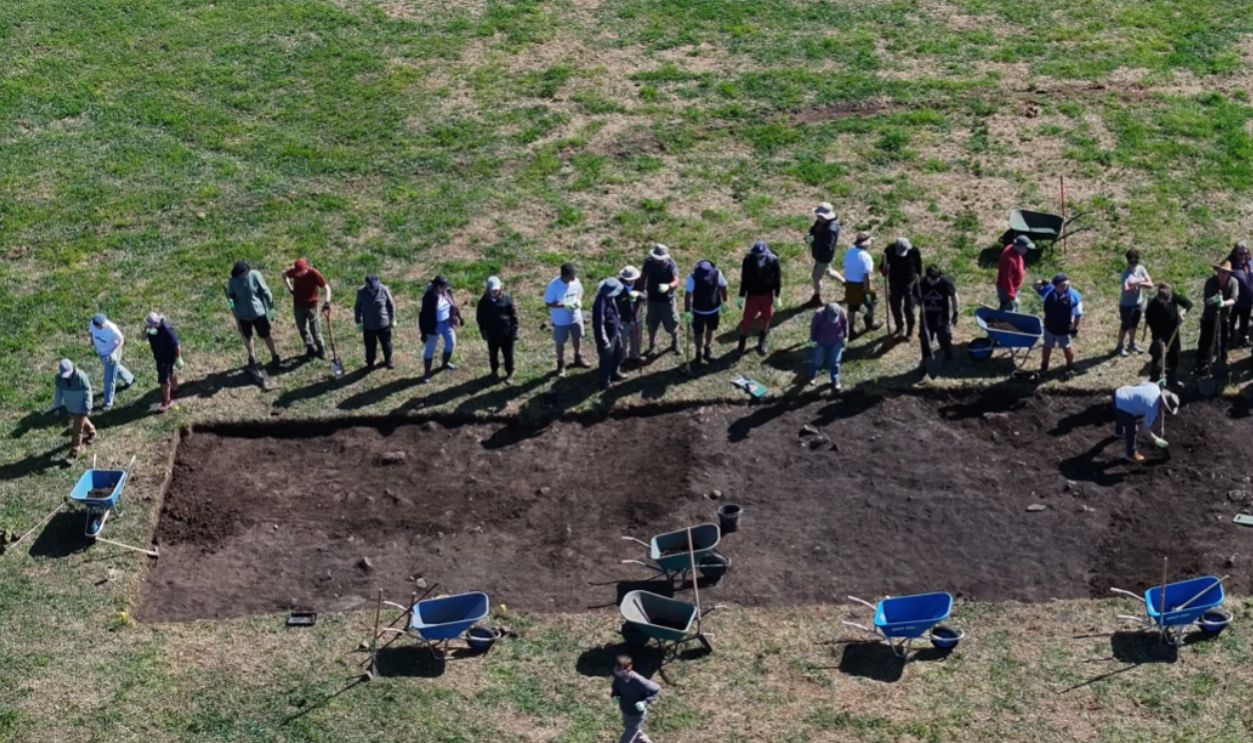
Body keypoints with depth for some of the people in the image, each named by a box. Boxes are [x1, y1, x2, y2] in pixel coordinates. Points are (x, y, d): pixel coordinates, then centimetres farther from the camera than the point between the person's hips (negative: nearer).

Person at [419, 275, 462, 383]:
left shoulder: (447, 293, -10)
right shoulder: (429, 298, -28)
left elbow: (453, 305, 9)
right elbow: (424, 316, -23)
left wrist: (458, 317, 16)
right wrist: (424, 332, -20)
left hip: (447, 323, 7)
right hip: (434, 326, -7)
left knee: (451, 343, 22)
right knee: (430, 350, 7)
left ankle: (445, 363, 49)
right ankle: (426, 373, 21)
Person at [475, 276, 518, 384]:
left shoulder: (507, 299, -8)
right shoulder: (484, 301, -5)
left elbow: (513, 315, -3)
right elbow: (480, 317, 6)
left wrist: (514, 330, -5)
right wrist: (483, 330, 1)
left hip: (506, 333, -2)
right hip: (492, 333, 2)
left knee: (508, 355, 6)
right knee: (493, 354, 17)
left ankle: (509, 374, 22)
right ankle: (495, 371, 39)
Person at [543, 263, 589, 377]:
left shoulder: (575, 280, -14)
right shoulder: (554, 286, -29)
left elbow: (580, 290, 7)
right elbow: (548, 304, -21)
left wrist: (579, 300, -14)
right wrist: (564, 305, -31)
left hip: (576, 317, 5)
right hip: (560, 320, -5)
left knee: (577, 338, 24)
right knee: (560, 343, 14)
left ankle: (578, 359, 49)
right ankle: (561, 365, 34)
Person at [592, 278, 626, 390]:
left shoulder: (610, 297, -6)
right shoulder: (600, 303, -36)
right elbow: (599, 324, -31)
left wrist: (619, 325, 22)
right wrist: (604, 341, -24)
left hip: (615, 331, 9)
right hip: (607, 335, -9)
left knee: (618, 353, 28)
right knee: (607, 359, 10)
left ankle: (615, 373, 51)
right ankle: (605, 383, 29)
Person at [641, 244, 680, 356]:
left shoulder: (671, 264, -21)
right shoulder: (648, 262, -11)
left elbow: (676, 282, -29)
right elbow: (643, 276, 4)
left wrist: (668, 286, -51)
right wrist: (643, 293, 5)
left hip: (667, 299, -2)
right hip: (652, 299, 2)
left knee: (672, 324, 12)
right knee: (651, 324, 14)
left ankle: (675, 344, 36)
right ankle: (652, 346, 34)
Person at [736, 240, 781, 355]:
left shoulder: (773, 260, -17)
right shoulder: (748, 260, -18)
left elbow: (777, 278, -5)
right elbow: (744, 279, -7)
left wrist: (776, 296, -1)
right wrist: (742, 296, -3)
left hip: (767, 294, 2)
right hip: (752, 294, -2)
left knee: (766, 318, 15)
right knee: (747, 320, 2)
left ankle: (761, 343, 34)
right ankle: (742, 343, 23)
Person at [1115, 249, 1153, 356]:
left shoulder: (1141, 269, -8)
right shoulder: (1126, 273, -23)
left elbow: (1150, 284, -11)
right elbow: (1126, 290, -34)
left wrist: (1140, 283, -29)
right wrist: (1135, 285, -51)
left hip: (1138, 303, 6)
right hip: (1126, 305, -6)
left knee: (1134, 325, 23)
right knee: (1125, 326, 8)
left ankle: (1131, 344, 43)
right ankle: (1120, 346, 27)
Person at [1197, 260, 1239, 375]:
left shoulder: (1233, 283, -15)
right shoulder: (1211, 281, -18)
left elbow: (1234, 299, -27)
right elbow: (1207, 299, -25)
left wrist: (1224, 303, -48)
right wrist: (1212, 300, -49)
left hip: (1225, 317, 3)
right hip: (1210, 317, -3)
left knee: (1224, 342, 17)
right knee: (1206, 342, -6)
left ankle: (1222, 364, 38)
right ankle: (1202, 367, 2)